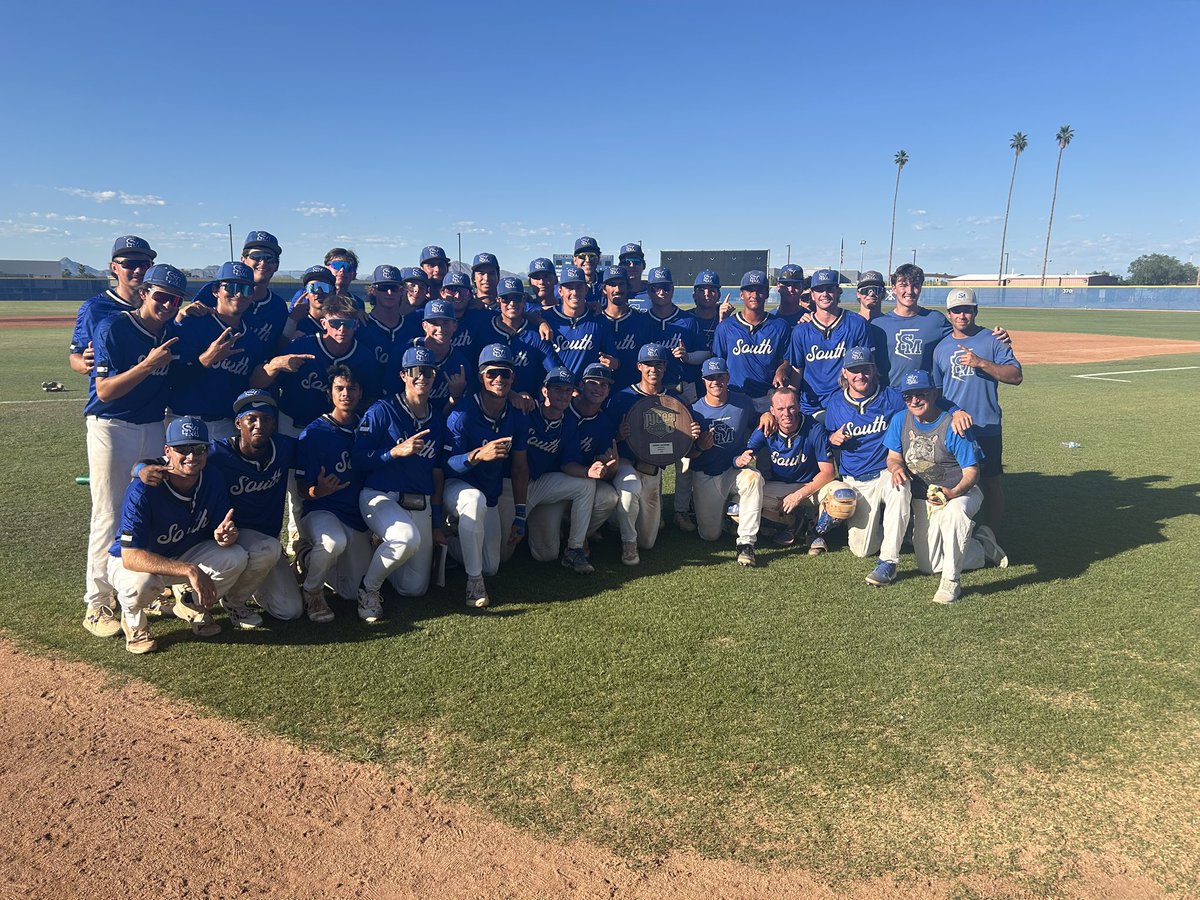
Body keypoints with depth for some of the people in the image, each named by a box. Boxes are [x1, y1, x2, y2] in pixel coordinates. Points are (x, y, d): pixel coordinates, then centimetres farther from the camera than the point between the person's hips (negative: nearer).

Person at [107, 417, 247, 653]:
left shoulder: (213, 481, -16)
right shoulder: (142, 491, -31)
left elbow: (221, 530, -8)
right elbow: (131, 557, -36)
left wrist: (223, 536, -35)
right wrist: (189, 570, -46)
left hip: (184, 554, 4)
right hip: (131, 560, -4)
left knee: (235, 557, -21)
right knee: (141, 584, -38)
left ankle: (196, 607, 8)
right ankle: (133, 620, 0)